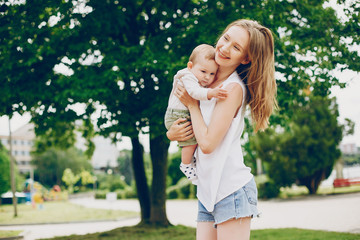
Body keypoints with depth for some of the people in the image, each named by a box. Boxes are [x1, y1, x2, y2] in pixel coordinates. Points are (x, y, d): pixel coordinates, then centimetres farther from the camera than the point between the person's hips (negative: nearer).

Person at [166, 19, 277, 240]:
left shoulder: (234, 88, -11)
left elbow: (208, 143, -17)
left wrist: (192, 104, -5)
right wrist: (171, 134, -2)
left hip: (231, 189, -7)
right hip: (208, 190, 7)